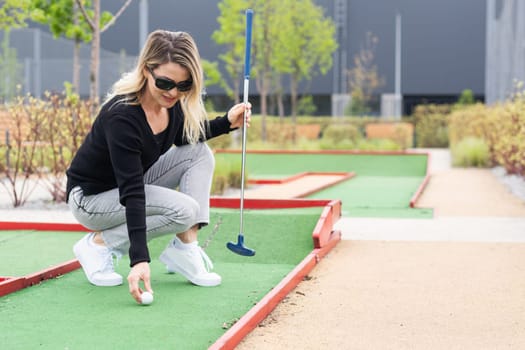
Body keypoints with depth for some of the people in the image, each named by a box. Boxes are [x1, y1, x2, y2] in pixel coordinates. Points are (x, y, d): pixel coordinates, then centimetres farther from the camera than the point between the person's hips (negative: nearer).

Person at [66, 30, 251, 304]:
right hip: (90, 196, -8)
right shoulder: (122, 115, -33)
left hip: (133, 180, 8)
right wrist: (139, 259, -41)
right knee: (185, 209, -25)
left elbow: (185, 136, 13)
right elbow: (131, 193, -37)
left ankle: (183, 250, -10)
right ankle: (99, 243, -9)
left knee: (200, 153, -6)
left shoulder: (173, 103, -11)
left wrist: (227, 122, -4)